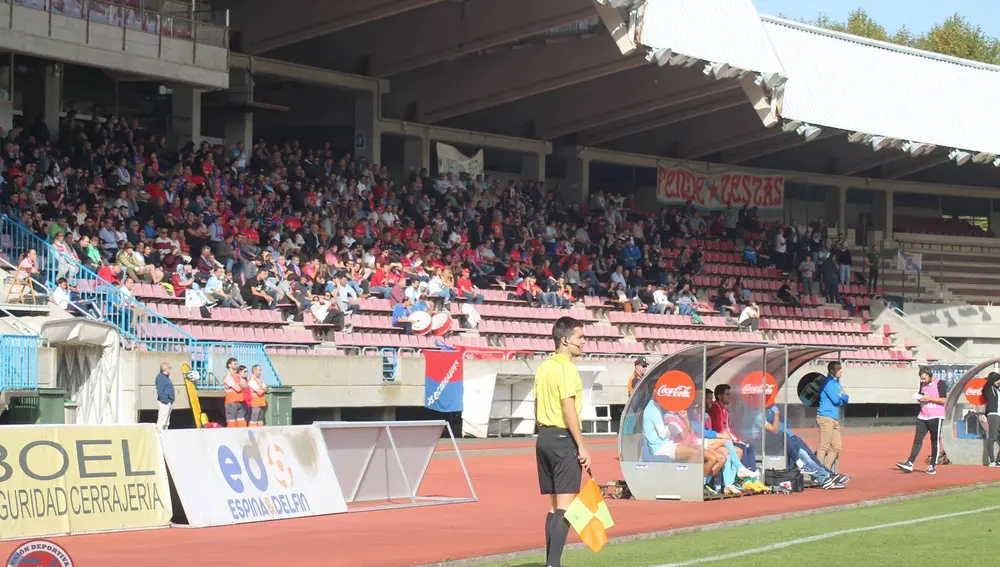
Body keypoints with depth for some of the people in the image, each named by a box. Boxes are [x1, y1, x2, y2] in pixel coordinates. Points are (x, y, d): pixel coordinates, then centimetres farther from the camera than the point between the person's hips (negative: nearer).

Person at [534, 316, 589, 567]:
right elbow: (569, 409, -19)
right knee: (565, 506, -7)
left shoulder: (544, 367, 14)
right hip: (563, 438, -9)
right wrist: (581, 446, -17)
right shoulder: (567, 369, -13)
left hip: (544, 437, 9)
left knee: (554, 505, 13)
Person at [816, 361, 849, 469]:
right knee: (824, 446, -11)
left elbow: (844, 401, 19)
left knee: (837, 447, 10)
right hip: (826, 417, -9)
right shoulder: (828, 382, -9)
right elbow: (836, 399, -17)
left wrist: (843, 397, -3)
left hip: (835, 419, 9)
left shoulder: (836, 383, 19)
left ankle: (826, 470, 16)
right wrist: (843, 397, 4)